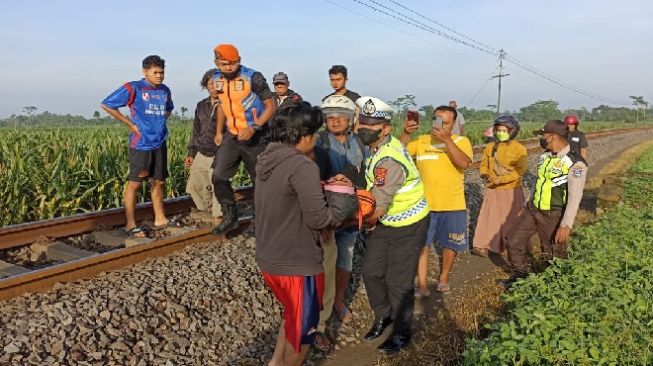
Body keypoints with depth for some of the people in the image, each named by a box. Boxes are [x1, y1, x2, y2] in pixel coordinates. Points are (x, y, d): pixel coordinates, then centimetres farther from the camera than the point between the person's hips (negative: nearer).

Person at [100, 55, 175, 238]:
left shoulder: (165, 91, 11)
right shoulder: (133, 88, -8)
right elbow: (106, 105, -7)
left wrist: (160, 121, 12)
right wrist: (130, 123, -9)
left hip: (160, 143, 6)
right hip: (141, 144, -6)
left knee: (159, 182, 13)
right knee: (135, 183, -1)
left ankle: (160, 219, 26)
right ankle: (130, 224, 8)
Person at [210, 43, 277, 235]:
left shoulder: (253, 77, -17)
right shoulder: (217, 79, 3)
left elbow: (271, 106, -16)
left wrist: (254, 128, -26)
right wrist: (219, 131, 15)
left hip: (255, 137, -5)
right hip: (231, 136, 6)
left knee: (261, 180, 3)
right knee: (219, 176, -1)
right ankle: (230, 216, 13)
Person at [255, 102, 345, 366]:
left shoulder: (267, 159, 3)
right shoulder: (303, 166, -23)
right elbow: (317, 218, -23)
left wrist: (324, 187, 9)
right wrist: (340, 213, -3)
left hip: (268, 258, 8)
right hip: (297, 263, -8)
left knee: (292, 315, 30)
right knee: (303, 326, 15)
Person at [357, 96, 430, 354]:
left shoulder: (389, 160, -31)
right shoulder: (378, 147, -3)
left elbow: (376, 209, -27)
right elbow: (373, 188, 7)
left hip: (408, 226, -8)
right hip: (386, 222, 8)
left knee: (398, 282, 3)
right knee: (371, 272, 12)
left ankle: (402, 333, 24)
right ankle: (383, 316, 36)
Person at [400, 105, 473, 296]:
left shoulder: (462, 141, -3)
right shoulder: (421, 141, 1)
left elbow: (464, 163, -21)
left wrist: (447, 139, -30)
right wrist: (405, 133, -25)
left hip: (453, 206, 0)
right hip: (424, 204, 1)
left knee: (450, 245, 15)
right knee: (421, 245, 2)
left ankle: (444, 277, 37)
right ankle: (422, 286, 12)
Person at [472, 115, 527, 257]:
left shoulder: (519, 148, -10)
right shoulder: (490, 147, 2)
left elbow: (520, 170, -16)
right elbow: (484, 164, 9)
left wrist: (502, 179, -24)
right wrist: (484, 175, -13)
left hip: (511, 191, -3)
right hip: (492, 189, 3)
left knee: (511, 220, 8)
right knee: (488, 217, 5)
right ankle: (484, 246, 12)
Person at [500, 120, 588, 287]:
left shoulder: (575, 163, -20)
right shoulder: (545, 155, 4)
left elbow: (575, 197, -22)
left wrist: (566, 226, -26)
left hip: (553, 215, -7)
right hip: (533, 209, 7)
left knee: (554, 255, 8)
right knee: (513, 240, 9)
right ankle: (520, 274, 29)